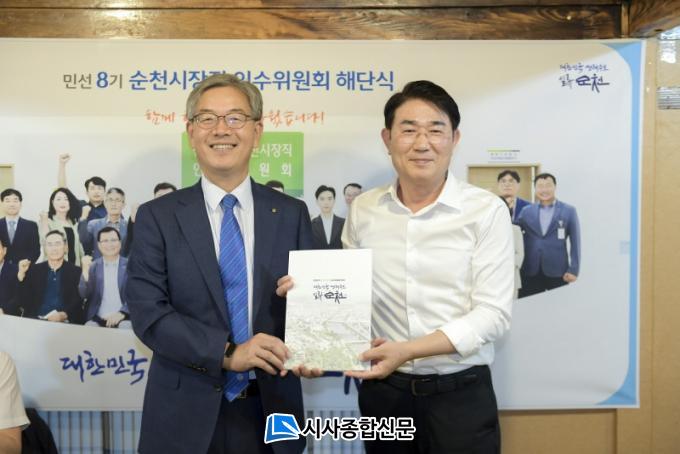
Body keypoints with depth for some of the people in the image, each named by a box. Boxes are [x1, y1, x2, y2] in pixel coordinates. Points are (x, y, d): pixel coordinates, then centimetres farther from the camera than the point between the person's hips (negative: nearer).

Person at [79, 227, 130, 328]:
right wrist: (85, 270, -14)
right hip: (97, 319, 2)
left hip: (123, 318, -1)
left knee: (126, 327, -31)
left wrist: (122, 313, -18)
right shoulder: (93, 266, 10)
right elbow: (83, 295, 0)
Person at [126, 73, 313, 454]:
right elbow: (148, 313, -10)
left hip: (271, 411, 2)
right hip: (187, 415, -1)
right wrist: (226, 353, -21)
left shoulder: (292, 214, 2)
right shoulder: (157, 217, -3)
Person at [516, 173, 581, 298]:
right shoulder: (526, 211, 8)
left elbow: (575, 242, 1)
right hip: (530, 272, 2)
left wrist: (573, 269, -6)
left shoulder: (569, 211, 4)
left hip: (557, 271, -1)